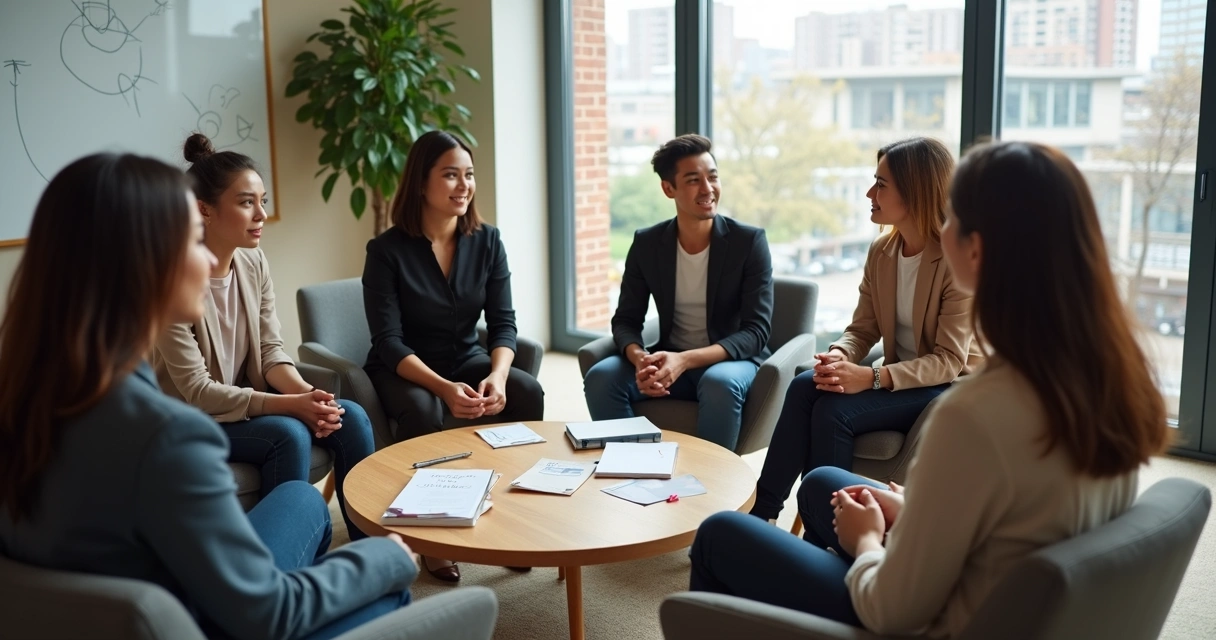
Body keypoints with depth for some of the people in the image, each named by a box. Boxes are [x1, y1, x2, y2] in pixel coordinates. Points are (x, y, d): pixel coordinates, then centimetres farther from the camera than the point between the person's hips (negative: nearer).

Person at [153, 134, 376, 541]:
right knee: (290, 434, -30)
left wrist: (306, 392, -21)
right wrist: (289, 403, -29)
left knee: (350, 417, -13)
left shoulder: (254, 263, -2)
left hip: (245, 400, 6)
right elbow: (196, 391, -23)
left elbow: (270, 350, 0)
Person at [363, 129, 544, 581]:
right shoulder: (387, 251, -14)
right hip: (403, 370, -3)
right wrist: (444, 388, -34)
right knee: (422, 409, -35)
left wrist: (497, 376, -27)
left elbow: (503, 323, -5)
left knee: (527, 392, -24)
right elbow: (390, 343, -19)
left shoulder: (486, 242, -3)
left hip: (467, 359, 4)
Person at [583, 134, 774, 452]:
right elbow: (626, 321, 0)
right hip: (670, 360, 3)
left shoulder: (749, 241, -11)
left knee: (719, 383, -37)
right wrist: (640, 360, -25)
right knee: (601, 377, -22)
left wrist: (685, 360, -30)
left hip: (732, 360, -3)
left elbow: (756, 331, -15)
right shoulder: (646, 243, -2)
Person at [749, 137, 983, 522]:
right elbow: (862, 330, 5)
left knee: (835, 409, -27)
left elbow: (949, 361, -21)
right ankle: (761, 510, -18)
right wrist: (838, 357, -19)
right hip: (901, 377, 6)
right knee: (805, 386, -20)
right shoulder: (881, 252, 2)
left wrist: (872, 378, -30)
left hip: (951, 386, -6)